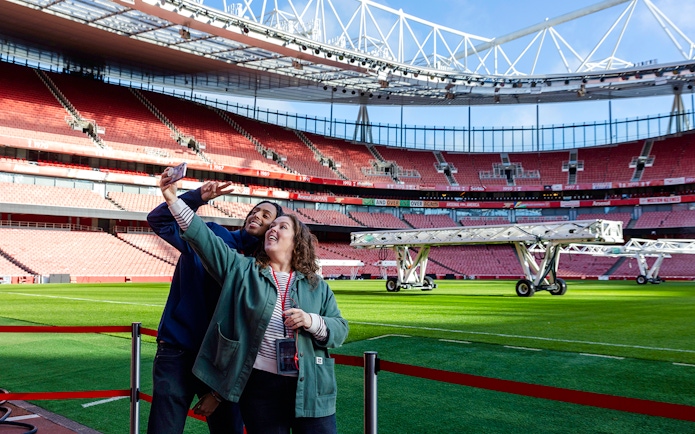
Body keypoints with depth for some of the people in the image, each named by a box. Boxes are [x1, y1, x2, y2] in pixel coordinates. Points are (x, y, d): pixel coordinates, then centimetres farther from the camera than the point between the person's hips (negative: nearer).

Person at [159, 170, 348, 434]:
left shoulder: (317, 286, 8)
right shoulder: (242, 270, 6)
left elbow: (340, 329, 5)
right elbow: (203, 237, -4)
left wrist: (312, 322, -14)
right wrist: (174, 201, -12)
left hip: (311, 389, 1)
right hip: (261, 386, 0)